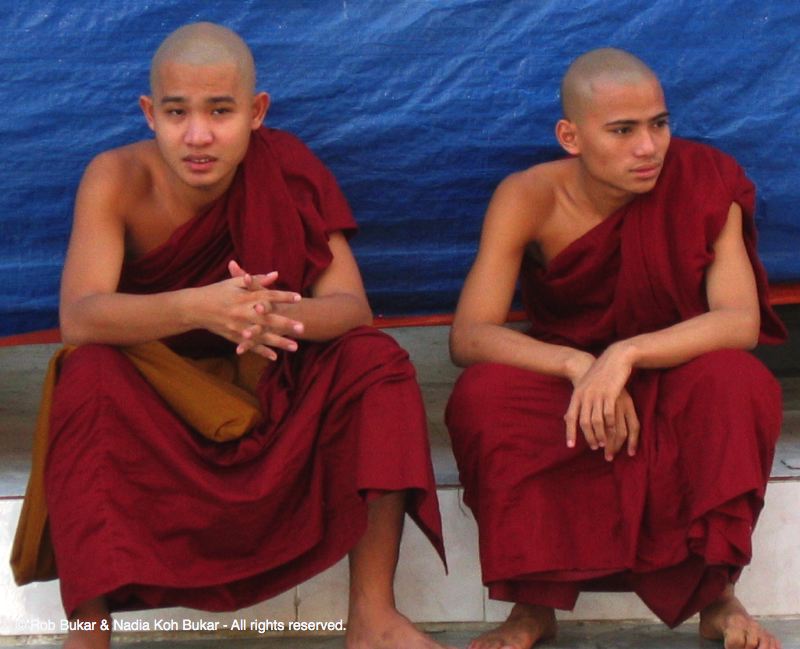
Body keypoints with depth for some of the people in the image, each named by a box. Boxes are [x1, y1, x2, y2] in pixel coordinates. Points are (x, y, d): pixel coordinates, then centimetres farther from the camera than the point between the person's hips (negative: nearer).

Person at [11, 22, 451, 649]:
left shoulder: (288, 169, -14)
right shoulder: (117, 180, -19)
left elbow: (351, 307, -20)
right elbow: (78, 316, -32)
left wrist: (279, 316, -44)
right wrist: (197, 308, -50)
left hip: (265, 392, 2)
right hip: (150, 397, -2)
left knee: (375, 361, -22)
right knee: (90, 376, -33)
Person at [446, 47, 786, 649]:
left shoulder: (703, 181, -16)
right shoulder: (529, 199, -16)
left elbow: (741, 321, -26)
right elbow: (469, 336, -23)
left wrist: (626, 355, -40)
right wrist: (578, 365, -38)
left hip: (676, 392, 0)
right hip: (568, 394, 0)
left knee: (734, 378, -33)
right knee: (483, 393, -30)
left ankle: (718, 596, -19)